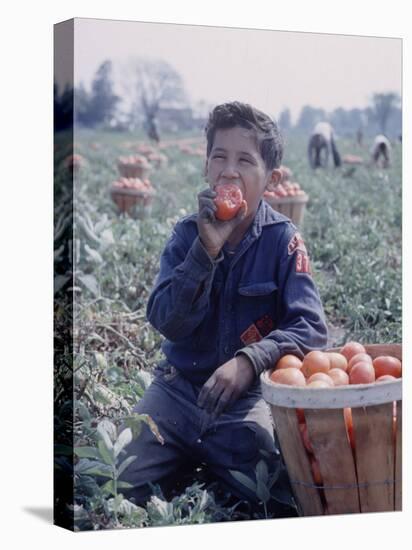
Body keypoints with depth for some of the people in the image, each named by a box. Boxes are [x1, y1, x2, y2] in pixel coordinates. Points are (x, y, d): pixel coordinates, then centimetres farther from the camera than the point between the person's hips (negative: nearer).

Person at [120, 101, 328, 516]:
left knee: (283, 500, -23)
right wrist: (207, 249, -24)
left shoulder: (281, 239, -6)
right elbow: (167, 322, -12)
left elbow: (310, 328, -13)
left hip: (246, 395, -1)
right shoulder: (189, 233, 0)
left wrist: (250, 360, -31)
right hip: (179, 385, 1)